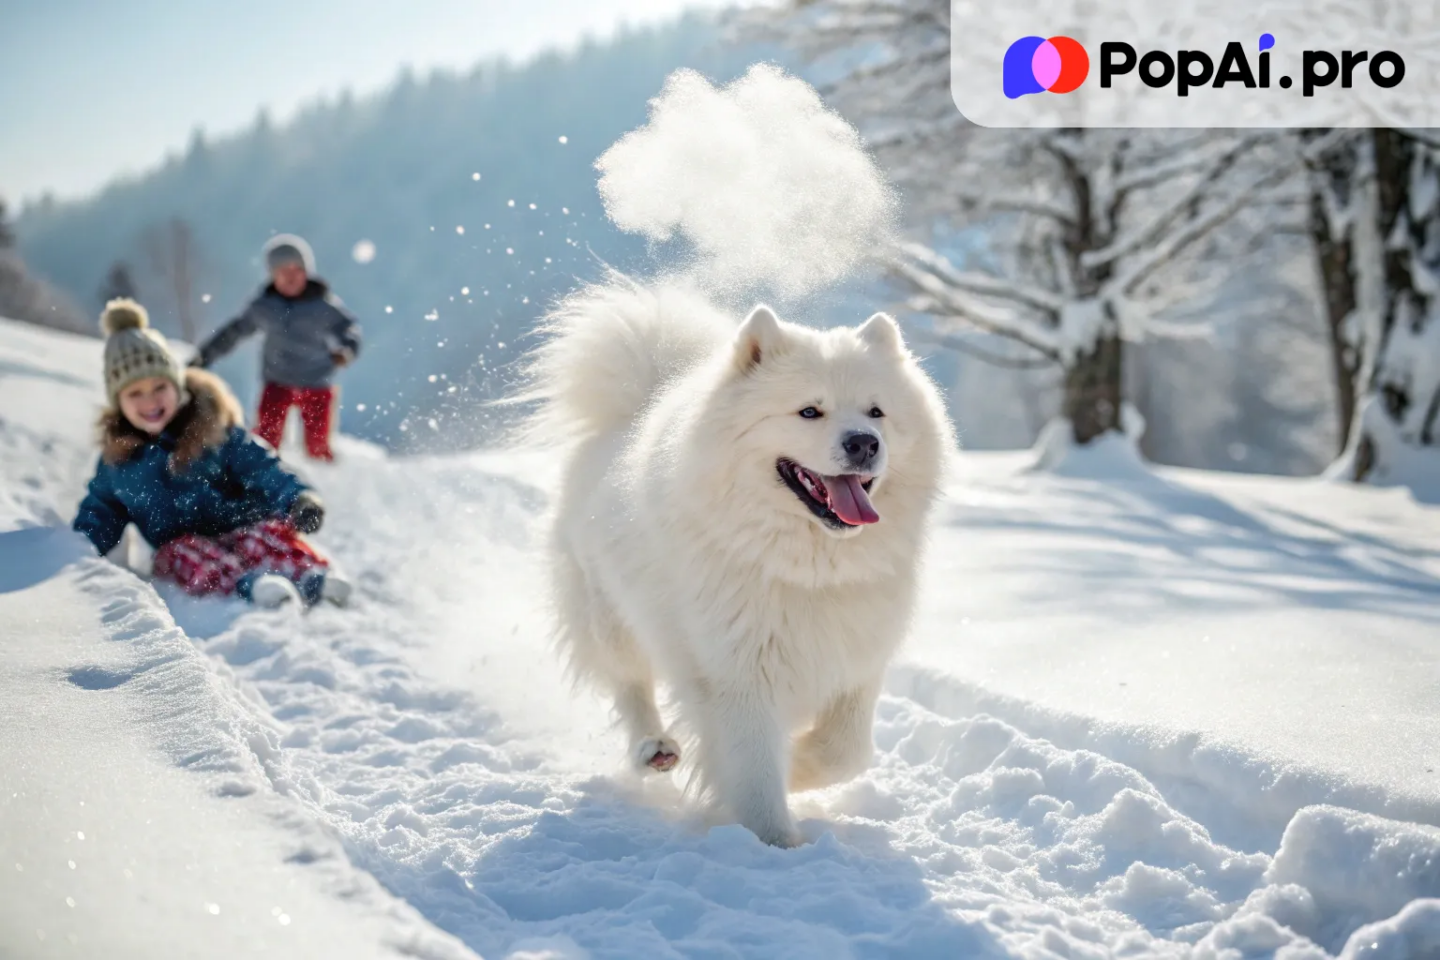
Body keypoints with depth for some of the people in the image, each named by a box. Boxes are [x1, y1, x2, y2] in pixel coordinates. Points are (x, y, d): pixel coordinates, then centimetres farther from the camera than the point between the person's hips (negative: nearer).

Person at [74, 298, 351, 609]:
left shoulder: (213, 428, 2)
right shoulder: (117, 456, 11)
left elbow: (258, 465, -6)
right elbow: (101, 511, 23)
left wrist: (297, 498, -25)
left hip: (237, 528, 0)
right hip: (177, 544, 0)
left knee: (269, 533, -32)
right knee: (188, 554, -34)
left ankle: (313, 577, -59)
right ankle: (248, 585, -64)